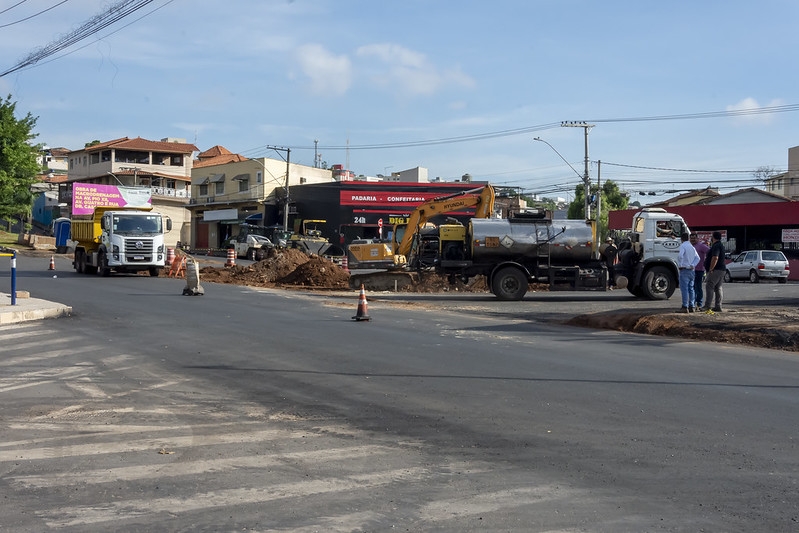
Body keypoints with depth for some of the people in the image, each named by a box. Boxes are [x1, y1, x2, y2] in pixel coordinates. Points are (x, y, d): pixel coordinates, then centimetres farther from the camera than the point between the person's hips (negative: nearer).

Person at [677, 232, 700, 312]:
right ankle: (691, 306, 13)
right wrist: (693, 265, 0)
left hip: (684, 269, -8)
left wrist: (680, 265, -13)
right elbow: (697, 258, 9)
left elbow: (680, 255, -26)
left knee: (684, 288, -8)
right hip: (691, 270, 8)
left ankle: (685, 307, -11)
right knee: (691, 288, 11)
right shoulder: (692, 247, 14)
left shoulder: (683, 246, -10)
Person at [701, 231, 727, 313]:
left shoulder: (716, 246, -14)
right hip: (722, 269, 10)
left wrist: (710, 269, -22)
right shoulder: (720, 245, 19)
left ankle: (707, 306, -14)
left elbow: (715, 258, -25)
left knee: (709, 286, -11)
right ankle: (718, 306, 8)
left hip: (716, 270, -10)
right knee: (718, 288, 9)